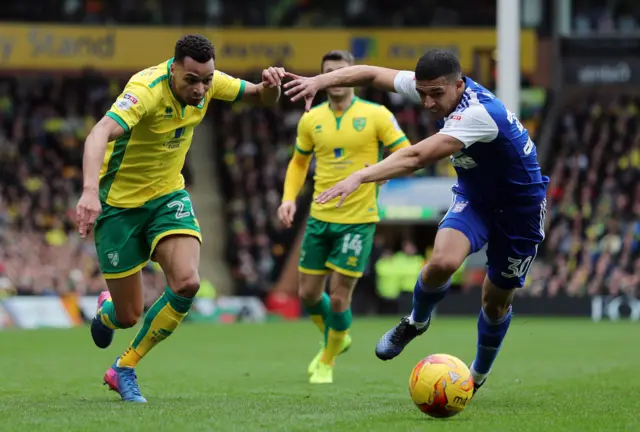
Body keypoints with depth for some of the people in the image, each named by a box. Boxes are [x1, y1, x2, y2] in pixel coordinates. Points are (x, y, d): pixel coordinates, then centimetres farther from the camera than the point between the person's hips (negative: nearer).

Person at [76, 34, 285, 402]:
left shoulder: (208, 82, -11)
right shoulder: (147, 90, -32)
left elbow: (261, 98, 5)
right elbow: (101, 134, -47)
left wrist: (271, 85, -21)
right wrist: (90, 190, -64)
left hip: (168, 196, 5)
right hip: (119, 202, -5)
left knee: (187, 283, -20)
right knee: (129, 315, 1)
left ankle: (125, 369, 0)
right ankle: (107, 311, 45)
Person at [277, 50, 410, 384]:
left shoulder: (376, 115, -7)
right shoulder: (311, 119, 4)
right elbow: (299, 162, 18)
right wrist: (289, 198, 3)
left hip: (358, 220, -4)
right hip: (320, 218, 4)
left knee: (338, 297, -4)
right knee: (308, 294, 9)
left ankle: (327, 362, 20)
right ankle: (335, 340, 39)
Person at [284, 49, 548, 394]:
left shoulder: (479, 113, -37)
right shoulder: (431, 87, -15)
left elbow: (417, 158, -47)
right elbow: (373, 74, -4)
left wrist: (359, 178, -54)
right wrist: (319, 81, -18)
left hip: (520, 207, -5)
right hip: (473, 196, 5)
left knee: (497, 300, 8)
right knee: (442, 261, -25)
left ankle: (478, 375, 36)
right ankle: (416, 322, 6)